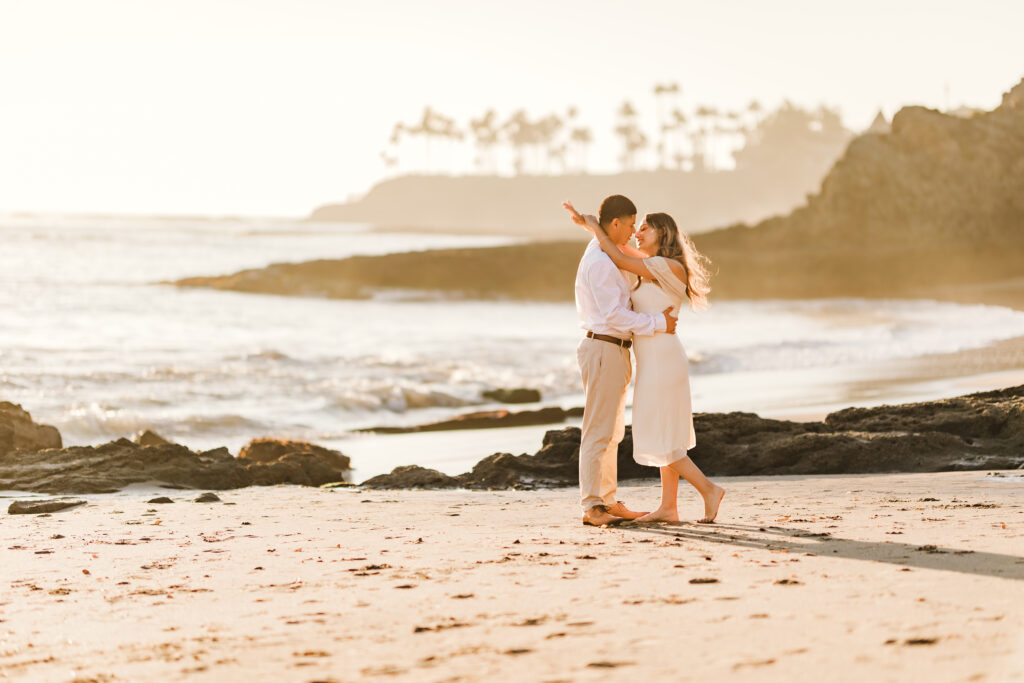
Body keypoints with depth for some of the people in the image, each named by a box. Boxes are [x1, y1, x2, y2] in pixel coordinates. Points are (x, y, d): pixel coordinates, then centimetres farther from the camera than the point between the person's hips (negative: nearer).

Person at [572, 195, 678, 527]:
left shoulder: (603, 258, 17)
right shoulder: (600, 261, -17)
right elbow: (613, 315, -22)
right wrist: (659, 323, -16)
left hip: (613, 352, 11)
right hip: (604, 350, -11)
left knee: (611, 432, 14)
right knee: (598, 431, -9)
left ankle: (607, 502, 19)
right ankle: (592, 507, -8)